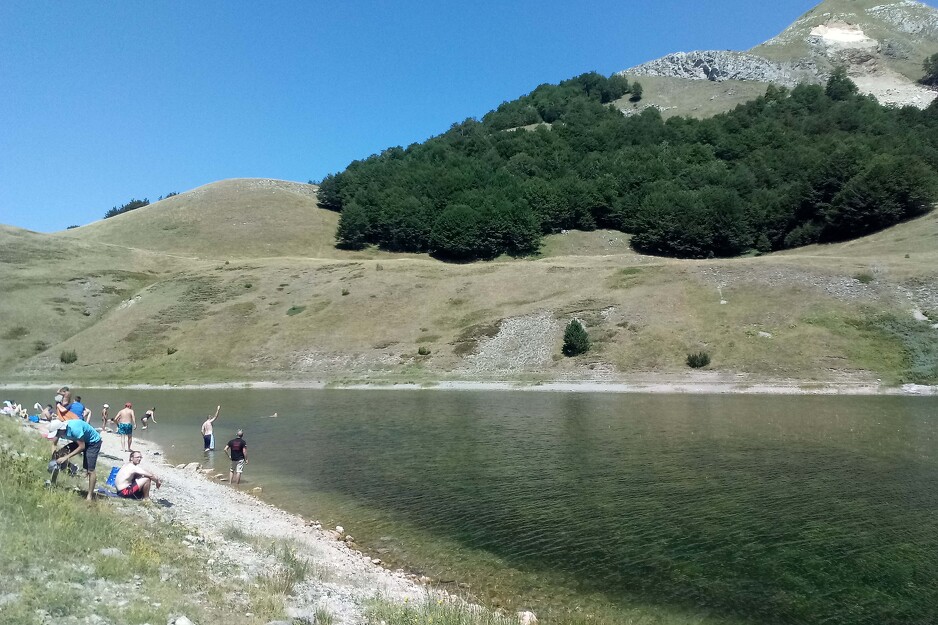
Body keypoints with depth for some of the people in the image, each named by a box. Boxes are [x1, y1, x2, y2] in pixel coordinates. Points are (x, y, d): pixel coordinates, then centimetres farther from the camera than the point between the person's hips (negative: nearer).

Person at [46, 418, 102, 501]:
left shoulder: (74, 428, -37)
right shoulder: (58, 428, -15)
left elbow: (81, 447, -29)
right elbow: (54, 444, 2)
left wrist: (66, 457, -28)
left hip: (93, 441, -8)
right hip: (82, 440, 8)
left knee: (90, 470, -11)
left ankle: (90, 496, -3)